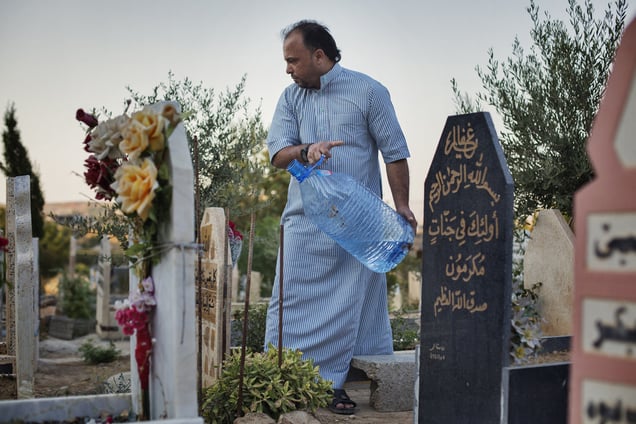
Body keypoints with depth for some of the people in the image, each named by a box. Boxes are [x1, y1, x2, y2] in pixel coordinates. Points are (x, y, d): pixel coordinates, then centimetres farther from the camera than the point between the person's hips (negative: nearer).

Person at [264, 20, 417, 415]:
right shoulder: (291, 97, 9)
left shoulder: (368, 91, -2)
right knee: (291, 301, 1)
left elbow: (395, 152, 0)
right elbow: (277, 152, 1)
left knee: (350, 306, 2)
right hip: (306, 219, 3)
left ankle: (332, 384, 13)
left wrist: (402, 206, -3)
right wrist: (305, 151, -20)